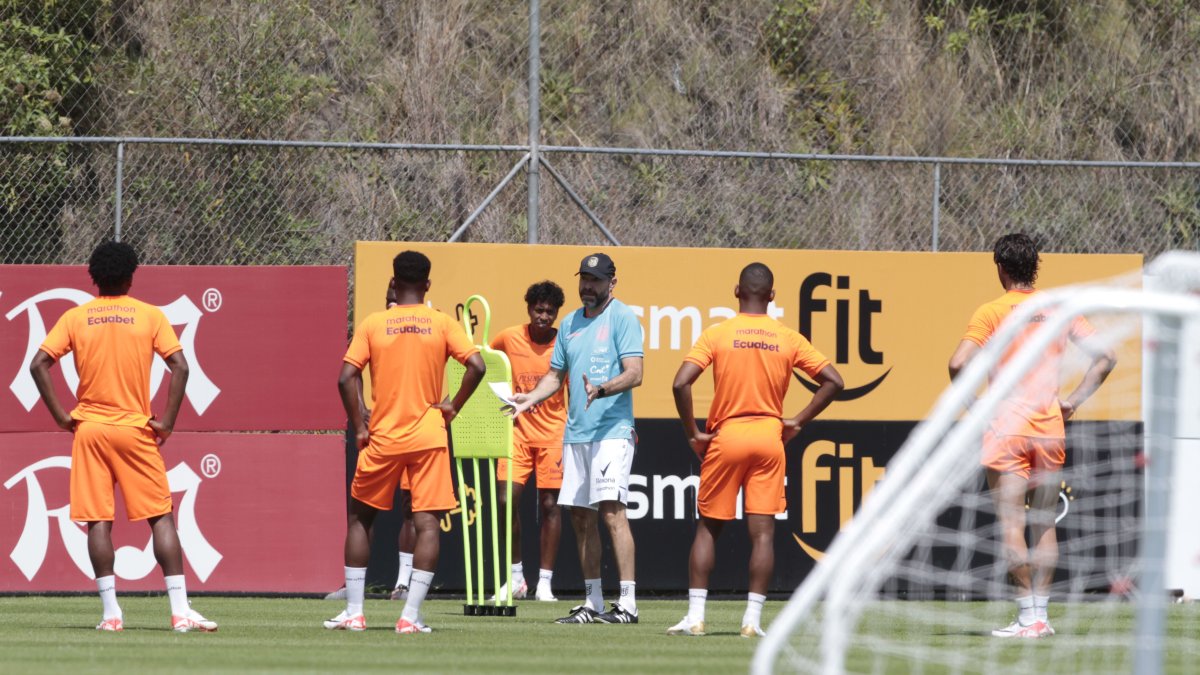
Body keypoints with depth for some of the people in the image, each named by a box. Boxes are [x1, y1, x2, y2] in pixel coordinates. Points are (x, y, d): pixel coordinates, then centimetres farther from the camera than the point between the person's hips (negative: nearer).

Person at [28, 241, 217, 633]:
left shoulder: (76, 318, 3)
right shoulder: (150, 316, 0)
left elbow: (39, 364, -5)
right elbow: (180, 367, -8)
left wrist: (61, 416, 0)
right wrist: (167, 422, -3)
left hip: (89, 428, 1)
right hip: (136, 430, -1)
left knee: (98, 520, 3)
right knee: (161, 517, 2)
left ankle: (111, 612, -2)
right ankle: (180, 611, -6)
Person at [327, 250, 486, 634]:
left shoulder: (372, 325, -1)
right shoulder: (442, 324, -1)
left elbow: (346, 378, -7)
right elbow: (476, 366, -10)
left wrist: (358, 427, 1)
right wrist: (452, 407, 2)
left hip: (382, 439, 0)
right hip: (428, 436, 0)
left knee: (360, 518, 14)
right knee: (427, 523, 0)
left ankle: (353, 612, 10)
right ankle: (411, 615, -10)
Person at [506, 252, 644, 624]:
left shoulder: (622, 318, -4)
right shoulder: (570, 324, 18)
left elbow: (634, 373, -13)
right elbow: (556, 374, 23)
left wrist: (602, 391, -30)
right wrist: (532, 397, 4)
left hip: (612, 430, -8)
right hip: (575, 433, 8)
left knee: (611, 510, -16)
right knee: (581, 516, 8)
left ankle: (628, 603, -19)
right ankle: (592, 603, 15)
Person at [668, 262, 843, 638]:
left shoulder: (717, 335, -4)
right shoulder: (788, 339, 2)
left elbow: (681, 384, -13)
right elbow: (833, 381, 1)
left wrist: (693, 433, -3)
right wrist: (799, 422, 6)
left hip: (726, 437, -1)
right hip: (769, 438, 1)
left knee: (707, 528, 9)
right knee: (762, 532, 1)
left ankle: (695, 616, 3)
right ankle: (753, 619, -3)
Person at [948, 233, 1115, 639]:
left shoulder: (992, 312, -5)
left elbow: (958, 364, -15)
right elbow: (1105, 357, 6)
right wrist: (1074, 400, 9)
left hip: (1007, 428, -4)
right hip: (1050, 425, 4)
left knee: (1011, 525, -3)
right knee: (1044, 524, 12)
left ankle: (1027, 615, -7)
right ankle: (1041, 612, 11)